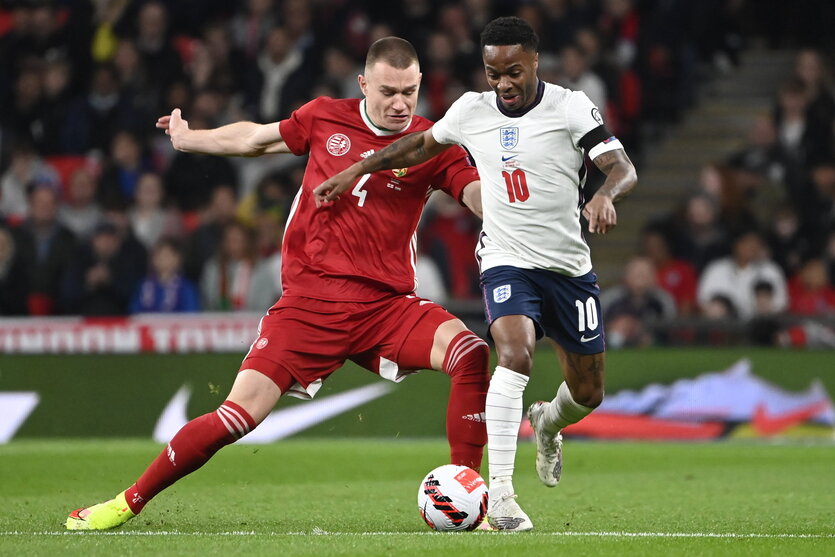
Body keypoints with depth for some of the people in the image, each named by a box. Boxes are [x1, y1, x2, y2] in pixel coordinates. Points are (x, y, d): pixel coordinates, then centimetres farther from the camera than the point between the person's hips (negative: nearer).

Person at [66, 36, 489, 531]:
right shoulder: (326, 118, 5)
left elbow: (485, 197, -9)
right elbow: (256, 138, 22)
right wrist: (187, 138, 37)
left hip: (386, 304, 0)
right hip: (309, 301, 0)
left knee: (472, 354, -26)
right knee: (240, 415, -9)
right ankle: (128, 503, 8)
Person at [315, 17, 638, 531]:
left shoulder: (570, 107, -9)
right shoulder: (471, 111, 0)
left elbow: (624, 168, -18)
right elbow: (422, 144, 20)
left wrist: (605, 195, -40)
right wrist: (355, 171, 20)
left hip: (570, 267, 1)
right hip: (508, 261, -1)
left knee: (589, 393, 10)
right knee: (515, 354, -30)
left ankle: (549, 423, 49)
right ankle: (500, 492, -33)